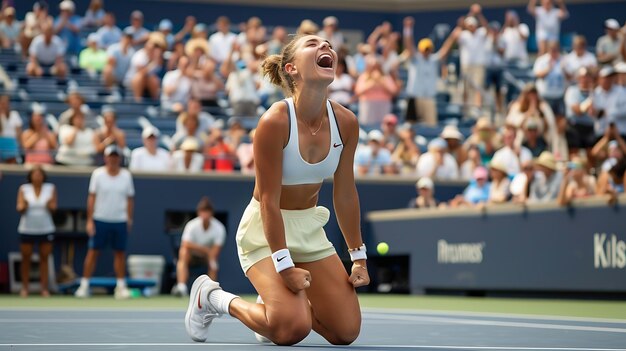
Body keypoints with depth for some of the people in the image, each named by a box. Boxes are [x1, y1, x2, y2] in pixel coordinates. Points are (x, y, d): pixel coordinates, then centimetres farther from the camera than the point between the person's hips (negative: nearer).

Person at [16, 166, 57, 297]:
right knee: (26, 258, 2)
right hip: (27, 229, 0)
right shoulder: (24, 189, 1)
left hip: (46, 229, 0)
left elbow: (53, 208, 4)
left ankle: (44, 288, 4)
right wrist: (23, 206, -24)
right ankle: (24, 288, 9)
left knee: (44, 259, 1)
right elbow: (19, 208, -2)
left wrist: (51, 206, -19)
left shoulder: (51, 188, 3)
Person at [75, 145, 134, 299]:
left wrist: (129, 219, 4)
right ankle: (84, 285, 0)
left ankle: (121, 286, 10)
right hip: (100, 219, -2)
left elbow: (130, 199, 9)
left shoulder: (126, 175, 4)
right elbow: (92, 198, -2)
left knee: (120, 253, 4)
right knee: (93, 251, -2)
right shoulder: (98, 174, -2)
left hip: (120, 221, 2)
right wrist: (89, 220, -7)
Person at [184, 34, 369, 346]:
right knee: (291, 329, -22)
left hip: (310, 227, 6)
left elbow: (345, 194, 2)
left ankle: (278, 302, 27)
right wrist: (285, 266, -24)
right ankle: (211, 297, 5)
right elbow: (269, 200, -22)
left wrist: (358, 257, 4)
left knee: (347, 331, -1)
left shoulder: (346, 123, -9)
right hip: (265, 229, -6)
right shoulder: (274, 122, -25)